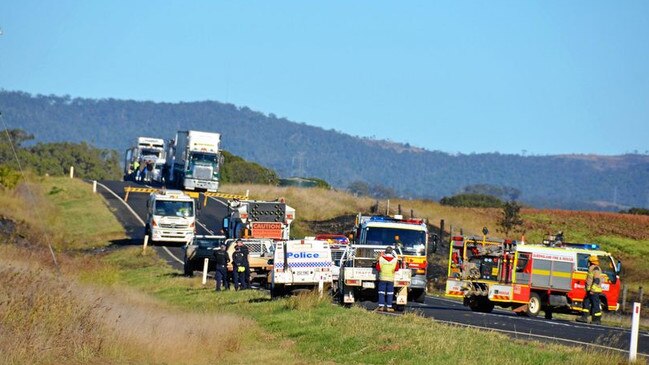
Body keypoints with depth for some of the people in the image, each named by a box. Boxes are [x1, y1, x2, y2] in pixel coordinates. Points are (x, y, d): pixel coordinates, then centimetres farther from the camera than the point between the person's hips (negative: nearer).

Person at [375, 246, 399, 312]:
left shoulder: (381, 258, -7)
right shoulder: (394, 260, -7)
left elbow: (377, 268, -3)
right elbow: (397, 269, 0)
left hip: (382, 278, 0)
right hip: (391, 279, 0)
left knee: (381, 293, 5)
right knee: (390, 293, 6)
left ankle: (381, 306, 0)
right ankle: (389, 307, 5)